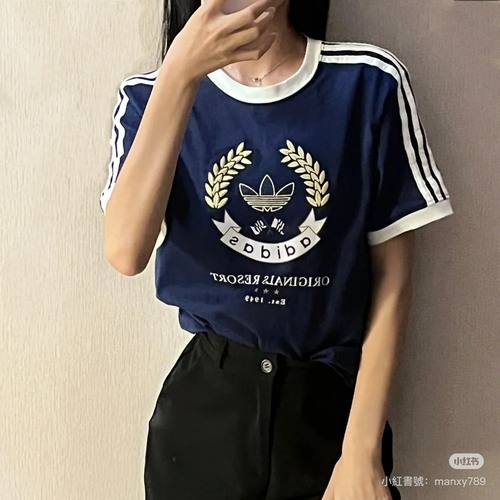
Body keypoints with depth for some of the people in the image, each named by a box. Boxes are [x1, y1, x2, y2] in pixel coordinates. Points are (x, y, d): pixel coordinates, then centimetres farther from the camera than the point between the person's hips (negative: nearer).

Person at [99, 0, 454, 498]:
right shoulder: (149, 96, -6)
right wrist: (180, 72, -28)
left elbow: (392, 278, -6)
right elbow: (125, 254, -22)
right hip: (203, 406, 1)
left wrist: (361, 452, -8)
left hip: (332, 401, -1)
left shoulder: (369, 82, -9)